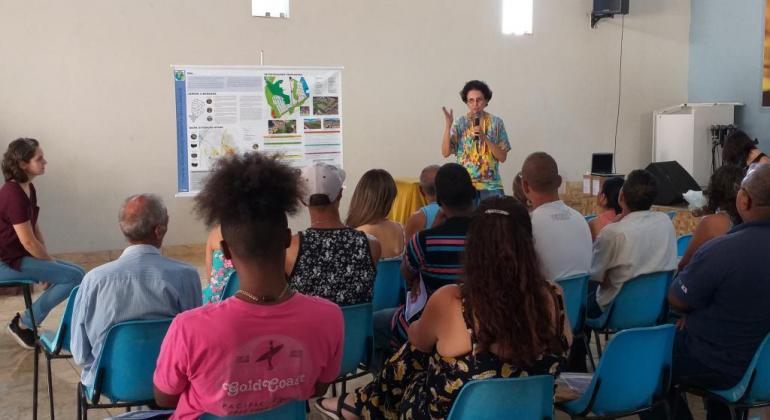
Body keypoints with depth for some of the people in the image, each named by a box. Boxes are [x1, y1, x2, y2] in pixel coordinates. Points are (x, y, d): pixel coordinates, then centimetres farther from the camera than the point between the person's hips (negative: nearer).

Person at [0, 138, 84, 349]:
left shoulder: (29, 189, 8)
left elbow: (36, 228, 14)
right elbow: (28, 242, -22)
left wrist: (49, 259, 5)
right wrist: (53, 263, -9)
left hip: (21, 256, 10)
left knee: (78, 273, 6)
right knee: (75, 277, -17)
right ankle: (23, 324, -4)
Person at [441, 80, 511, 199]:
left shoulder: (496, 122, 1)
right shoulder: (460, 123, 1)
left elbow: (502, 157, -3)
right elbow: (445, 153, -7)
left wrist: (485, 138, -16)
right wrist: (448, 125, -16)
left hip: (491, 186, 0)